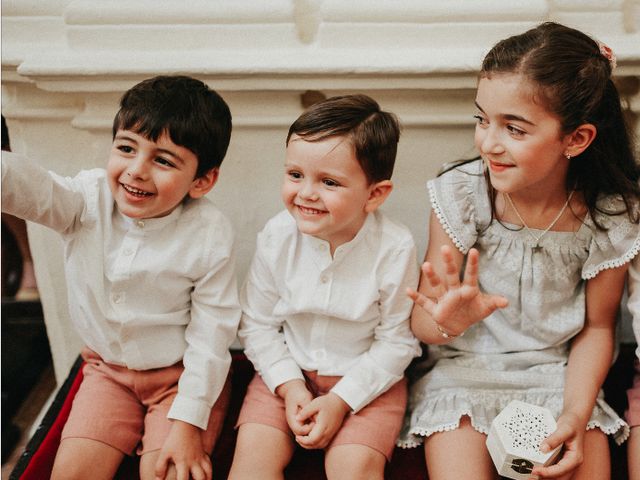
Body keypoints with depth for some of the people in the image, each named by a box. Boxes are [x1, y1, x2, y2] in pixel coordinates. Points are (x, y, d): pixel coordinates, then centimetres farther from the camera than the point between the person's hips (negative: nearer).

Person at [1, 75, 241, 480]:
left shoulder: (211, 236, -20)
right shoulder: (89, 199, -13)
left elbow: (211, 334, -17)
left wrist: (189, 422, -19)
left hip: (185, 374, -3)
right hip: (108, 370, 3)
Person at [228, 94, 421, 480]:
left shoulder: (395, 248, -18)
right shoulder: (278, 236, -12)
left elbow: (396, 340, -10)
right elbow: (257, 323, -2)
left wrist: (341, 400, -15)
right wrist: (288, 385, -12)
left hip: (366, 379, -2)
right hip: (288, 372, 2)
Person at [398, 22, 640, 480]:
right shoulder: (461, 193, -14)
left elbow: (596, 328, 1)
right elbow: (422, 324, -11)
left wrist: (577, 414, -15)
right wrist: (447, 322, -36)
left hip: (556, 373, 1)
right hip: (462, 371, -1)